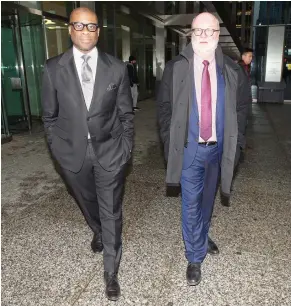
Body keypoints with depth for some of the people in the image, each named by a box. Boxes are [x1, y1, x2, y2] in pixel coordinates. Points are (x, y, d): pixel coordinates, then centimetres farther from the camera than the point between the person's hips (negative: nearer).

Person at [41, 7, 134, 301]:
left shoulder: (117, 68, -4)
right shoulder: (53, 68, -3)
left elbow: (126, 113, 2)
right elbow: (50, 116, 4)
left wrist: (126, 148, -1)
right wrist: (57, 148, 1)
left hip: (110, 152, -1)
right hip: (73, 153, 2)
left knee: (111, 213, 6)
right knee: (88, 205, 23)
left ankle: (111, 272, 25)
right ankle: (98, 232, 57)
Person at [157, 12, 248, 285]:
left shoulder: (231, 69, 1)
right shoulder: (176, 67, -4)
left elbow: (239, 109, 8)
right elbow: (164, 106, -1)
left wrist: (235, 141, 0)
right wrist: (171, 142, -5)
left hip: (219, 147, 3)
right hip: (191, 148, -2)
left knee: (207, 199, 21)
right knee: (191, 204, 3)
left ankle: (202, 237, 47)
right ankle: (194, 258, 22)